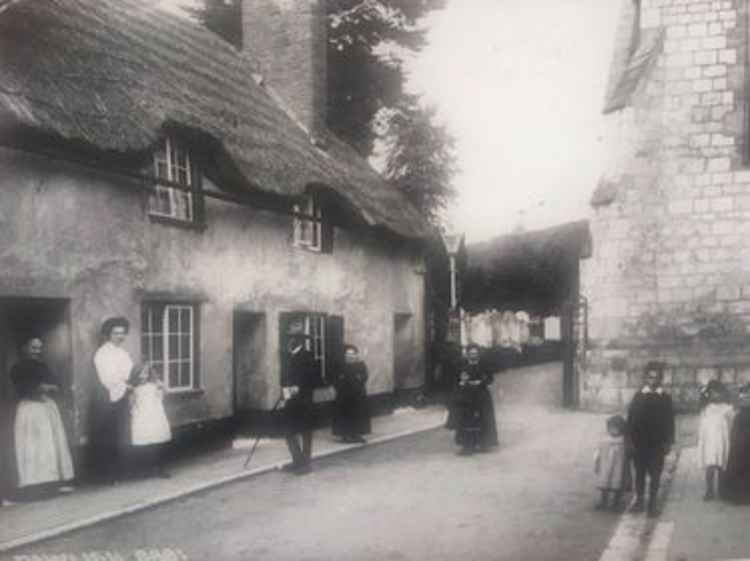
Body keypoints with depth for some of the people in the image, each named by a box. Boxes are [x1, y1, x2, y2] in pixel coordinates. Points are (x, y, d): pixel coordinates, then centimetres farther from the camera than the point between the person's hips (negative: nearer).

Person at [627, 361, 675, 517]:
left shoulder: (666, 398, 2)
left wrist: (668, 442, -3)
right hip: (640, 442, 1)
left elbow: (670, 421, 1)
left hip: (658, 444, -1)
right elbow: (631, 418, 2)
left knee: (655, 474, 2)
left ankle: (652, 504, 8)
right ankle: (639, 501, 16)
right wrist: (631, 439, -3)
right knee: (640, 473, 7)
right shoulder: (638, 396, 4)